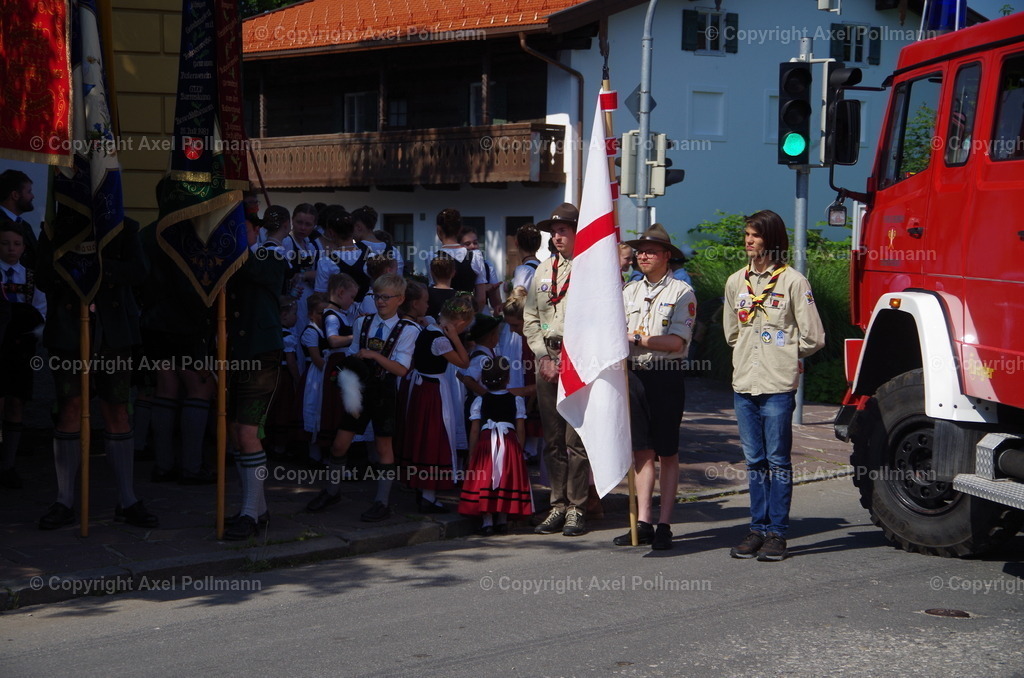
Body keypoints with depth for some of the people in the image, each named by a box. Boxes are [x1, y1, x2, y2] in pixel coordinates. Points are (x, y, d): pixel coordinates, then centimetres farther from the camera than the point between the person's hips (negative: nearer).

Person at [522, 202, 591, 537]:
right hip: (547, 361, 6)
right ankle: (558, 506, 14)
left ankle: (577, 509, 1)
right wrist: (544, 357, 3)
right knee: (553, 439, 7)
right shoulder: (544, 270, 16)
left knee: (576, 440, -6)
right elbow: (530, 318, 16)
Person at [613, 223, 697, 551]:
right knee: (642, 451, 6)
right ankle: (642, 523, 10)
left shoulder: (681, 292, -3)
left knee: (667, 453, 2)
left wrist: (637, 339, -15)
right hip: (634, 375, 5)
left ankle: (664, 525, 6)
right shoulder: (630, 291, 14)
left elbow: (676, 342, -13)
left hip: (666, 378, -5)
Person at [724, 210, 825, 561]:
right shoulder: (736, 282, 12)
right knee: (754, 462, 9)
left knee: (778, 460, -1)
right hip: (744, 385, 5)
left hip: (778, 386, -5)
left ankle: (777, 533, 4)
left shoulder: (793, 281, -5)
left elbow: (813, 337, -2)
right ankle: (758, 528, 16)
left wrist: (785, 357, 8)